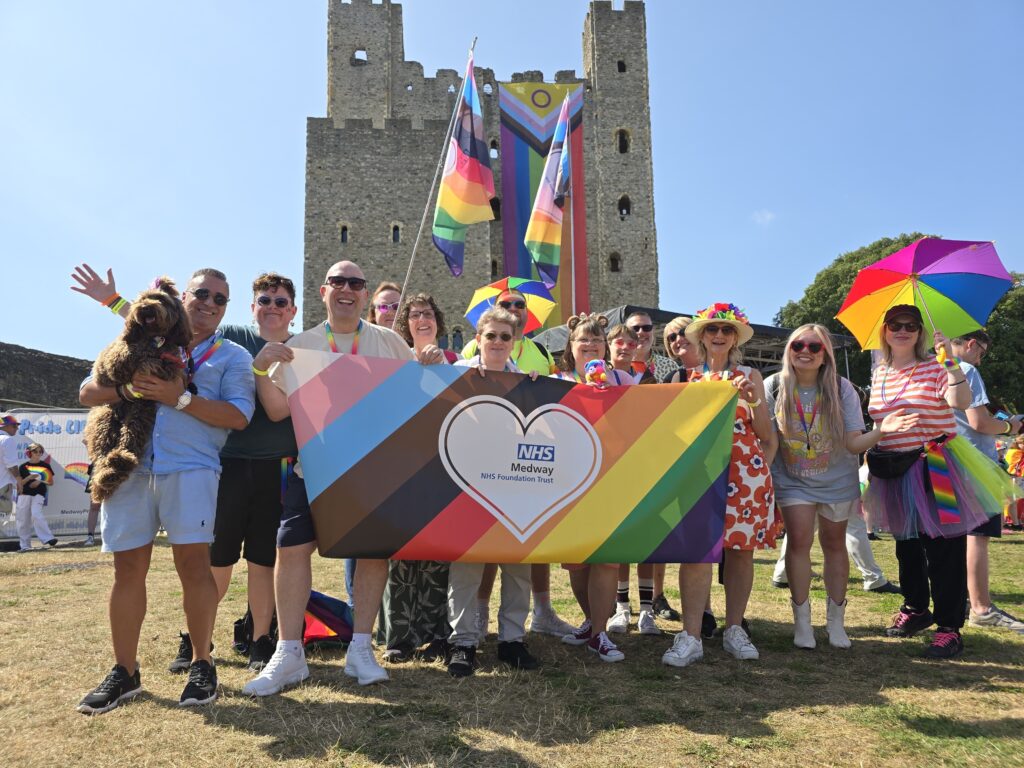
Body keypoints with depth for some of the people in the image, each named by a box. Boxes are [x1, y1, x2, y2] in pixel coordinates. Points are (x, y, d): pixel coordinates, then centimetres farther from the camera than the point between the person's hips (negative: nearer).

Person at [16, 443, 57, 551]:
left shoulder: (45, 466, 7)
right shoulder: (24, 467, 6)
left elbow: (51, 482, 9)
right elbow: (19, 483, 3)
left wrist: (40, 482, -8)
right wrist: (29, 478, -14)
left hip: (38, 494, -2)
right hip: (24, 495, 2)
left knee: (36, 514, -24)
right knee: (23, 520, 4)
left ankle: (47, 539, -26)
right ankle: (25, 545, 13)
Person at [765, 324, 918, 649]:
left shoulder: (842, 389, -14)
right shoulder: (774, 387, -14)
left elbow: (853, 443, -15)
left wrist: (880, 431, -32)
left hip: (836, 481, 1)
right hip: (793, 480, -1)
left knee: (834, 544, 11)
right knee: (799, 540, -11)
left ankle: (835, 619, 28)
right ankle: (801, 618, 8)